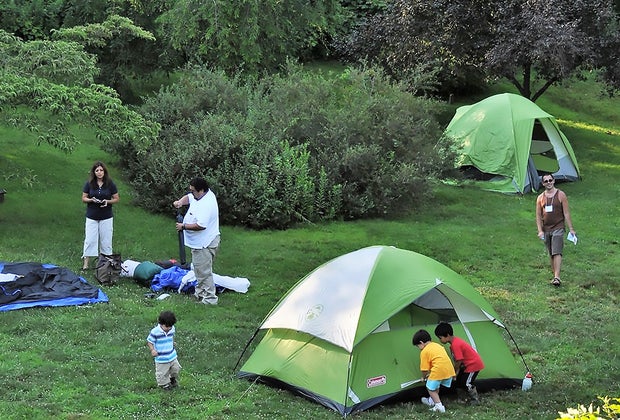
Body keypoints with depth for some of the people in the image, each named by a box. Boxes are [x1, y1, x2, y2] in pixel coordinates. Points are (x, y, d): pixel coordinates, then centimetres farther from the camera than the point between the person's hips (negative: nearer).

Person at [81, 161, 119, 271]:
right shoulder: (89, 184, -2)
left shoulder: (110, 184, -4)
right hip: (92, 217, 0)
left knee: (106, 240, 5)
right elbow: (83, 198, 4)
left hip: (106, 217, 0)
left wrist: (108, 201, -17)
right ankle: (86, 263, 4)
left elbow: (117, 199, 2)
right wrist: (91, 200, -17)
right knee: (90, 240, 0)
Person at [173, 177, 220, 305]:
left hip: (204, 245, -11)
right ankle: (199, 294, 35)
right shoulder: (201, 195, 4)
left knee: (204, 272, -4)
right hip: (199, 243, 11)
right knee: (199, 270, 22)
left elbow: (201, 225, -33)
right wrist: (180, 202, -2)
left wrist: (183, 226, -20)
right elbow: (188, 197, 20)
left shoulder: (206, 205, -28)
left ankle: (210, 299, 2)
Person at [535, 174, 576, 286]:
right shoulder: (540, 198, 6)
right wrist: (540, 231, -3)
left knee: (557, 253, -14)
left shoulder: (561, 195, -3)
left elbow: (566, 213, -2)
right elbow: (538, 216, 7)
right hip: (546, 229, 4)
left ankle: (557, 277, -19)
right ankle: (554, 275, 20)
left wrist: (571, 229, -4)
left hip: (558, 228, -4)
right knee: (551, 254, 10)